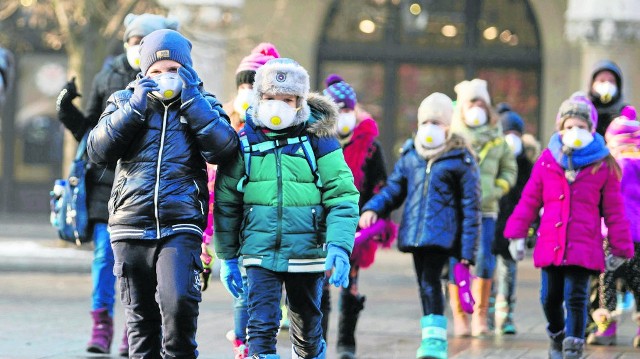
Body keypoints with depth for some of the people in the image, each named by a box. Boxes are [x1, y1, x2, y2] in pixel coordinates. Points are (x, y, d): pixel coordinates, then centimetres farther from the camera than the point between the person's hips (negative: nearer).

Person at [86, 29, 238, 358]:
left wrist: (190, 99, -12)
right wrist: (136, 106, -11)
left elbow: (222, 148, -10)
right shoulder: (124, 101, 11)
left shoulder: (201, 105, 9)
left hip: (180, 227, -2)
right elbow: (98, 151, -4)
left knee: (179, 302, -22)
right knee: (141, 316, 8)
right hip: (130, 227, 2)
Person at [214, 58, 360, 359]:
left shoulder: (318, 139, -3)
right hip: (260, 254, 0)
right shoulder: (245, 141, 1)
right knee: (261, 328, -13)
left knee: (307, 331, 14)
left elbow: (342, 198, -6)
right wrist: (227, 257, 8)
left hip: (307, 253, 0)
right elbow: (226, 203, 8)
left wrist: (339, 246, -19)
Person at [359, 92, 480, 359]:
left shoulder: (460, 159, -2)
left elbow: (471, 206, -2)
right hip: (415, 233, 6)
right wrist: (372, 208, -2)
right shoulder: (410, 156, 12)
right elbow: (393, 190, 19)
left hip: (442, 233, -6)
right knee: (424, 286, 11)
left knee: (430, 280, -20)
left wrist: (467, 251, -6)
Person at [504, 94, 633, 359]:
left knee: (576, 298, -7)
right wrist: (517, 234, 6)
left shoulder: (603, 165, 1)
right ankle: (557, 336, 37)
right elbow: (528, 200, 9)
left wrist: (620, 247, 5)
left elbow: (614, 210, 6)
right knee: (550, 297, 11)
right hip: (550, 245, 2)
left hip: (583, 247, -2)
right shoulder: (547, 160, 5)